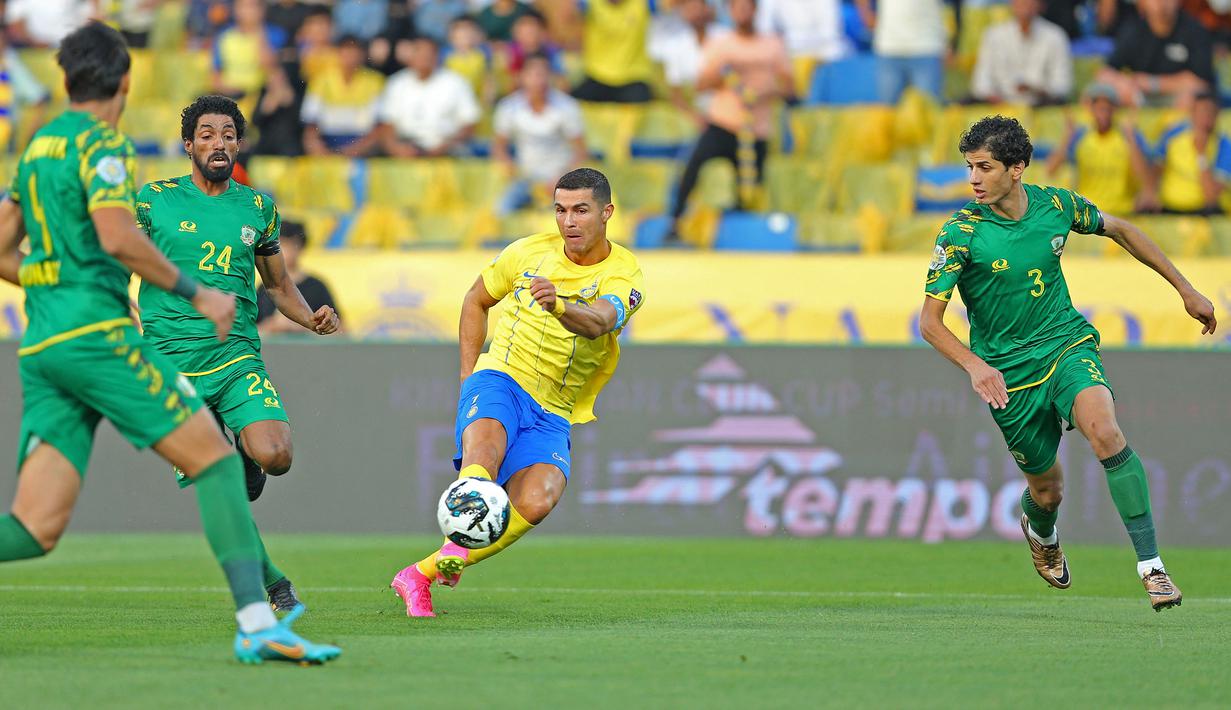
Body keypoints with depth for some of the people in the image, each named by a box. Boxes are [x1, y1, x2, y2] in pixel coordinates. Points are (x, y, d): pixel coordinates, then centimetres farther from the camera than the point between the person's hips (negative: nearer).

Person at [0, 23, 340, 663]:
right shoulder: (100, 143, -4)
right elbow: (117, 238, -18)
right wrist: (196, 294, -9)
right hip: (95, 335, -8)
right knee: (215, 458, -4)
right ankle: (257, 624, -15)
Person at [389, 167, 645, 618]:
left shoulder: (624, 276, -3)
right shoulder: (531, 252, 5)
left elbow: (598, 322, -27)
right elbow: (476, 300, 21)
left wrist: (558, 305, -50)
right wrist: (468, 375, 11)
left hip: (552, 414, 0)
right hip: (500, 378, 0)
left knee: (539, 500, -26)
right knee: (486, 444, -36)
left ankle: (420, 575, -18)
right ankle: (462, 541, -56)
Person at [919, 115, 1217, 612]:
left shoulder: (1056, 205, -7)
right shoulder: (960, 233, -16)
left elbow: (1120, 230, 13)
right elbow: (930, 321, -17)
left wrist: (1186, 290, 16)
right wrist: (975, 366, -36)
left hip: (1067, 343, 1)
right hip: (1008, 373, -1)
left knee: (1104, 429, -28)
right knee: (1047, 488, 8)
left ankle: (1150, 564, -27)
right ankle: (1041, 533, 49)